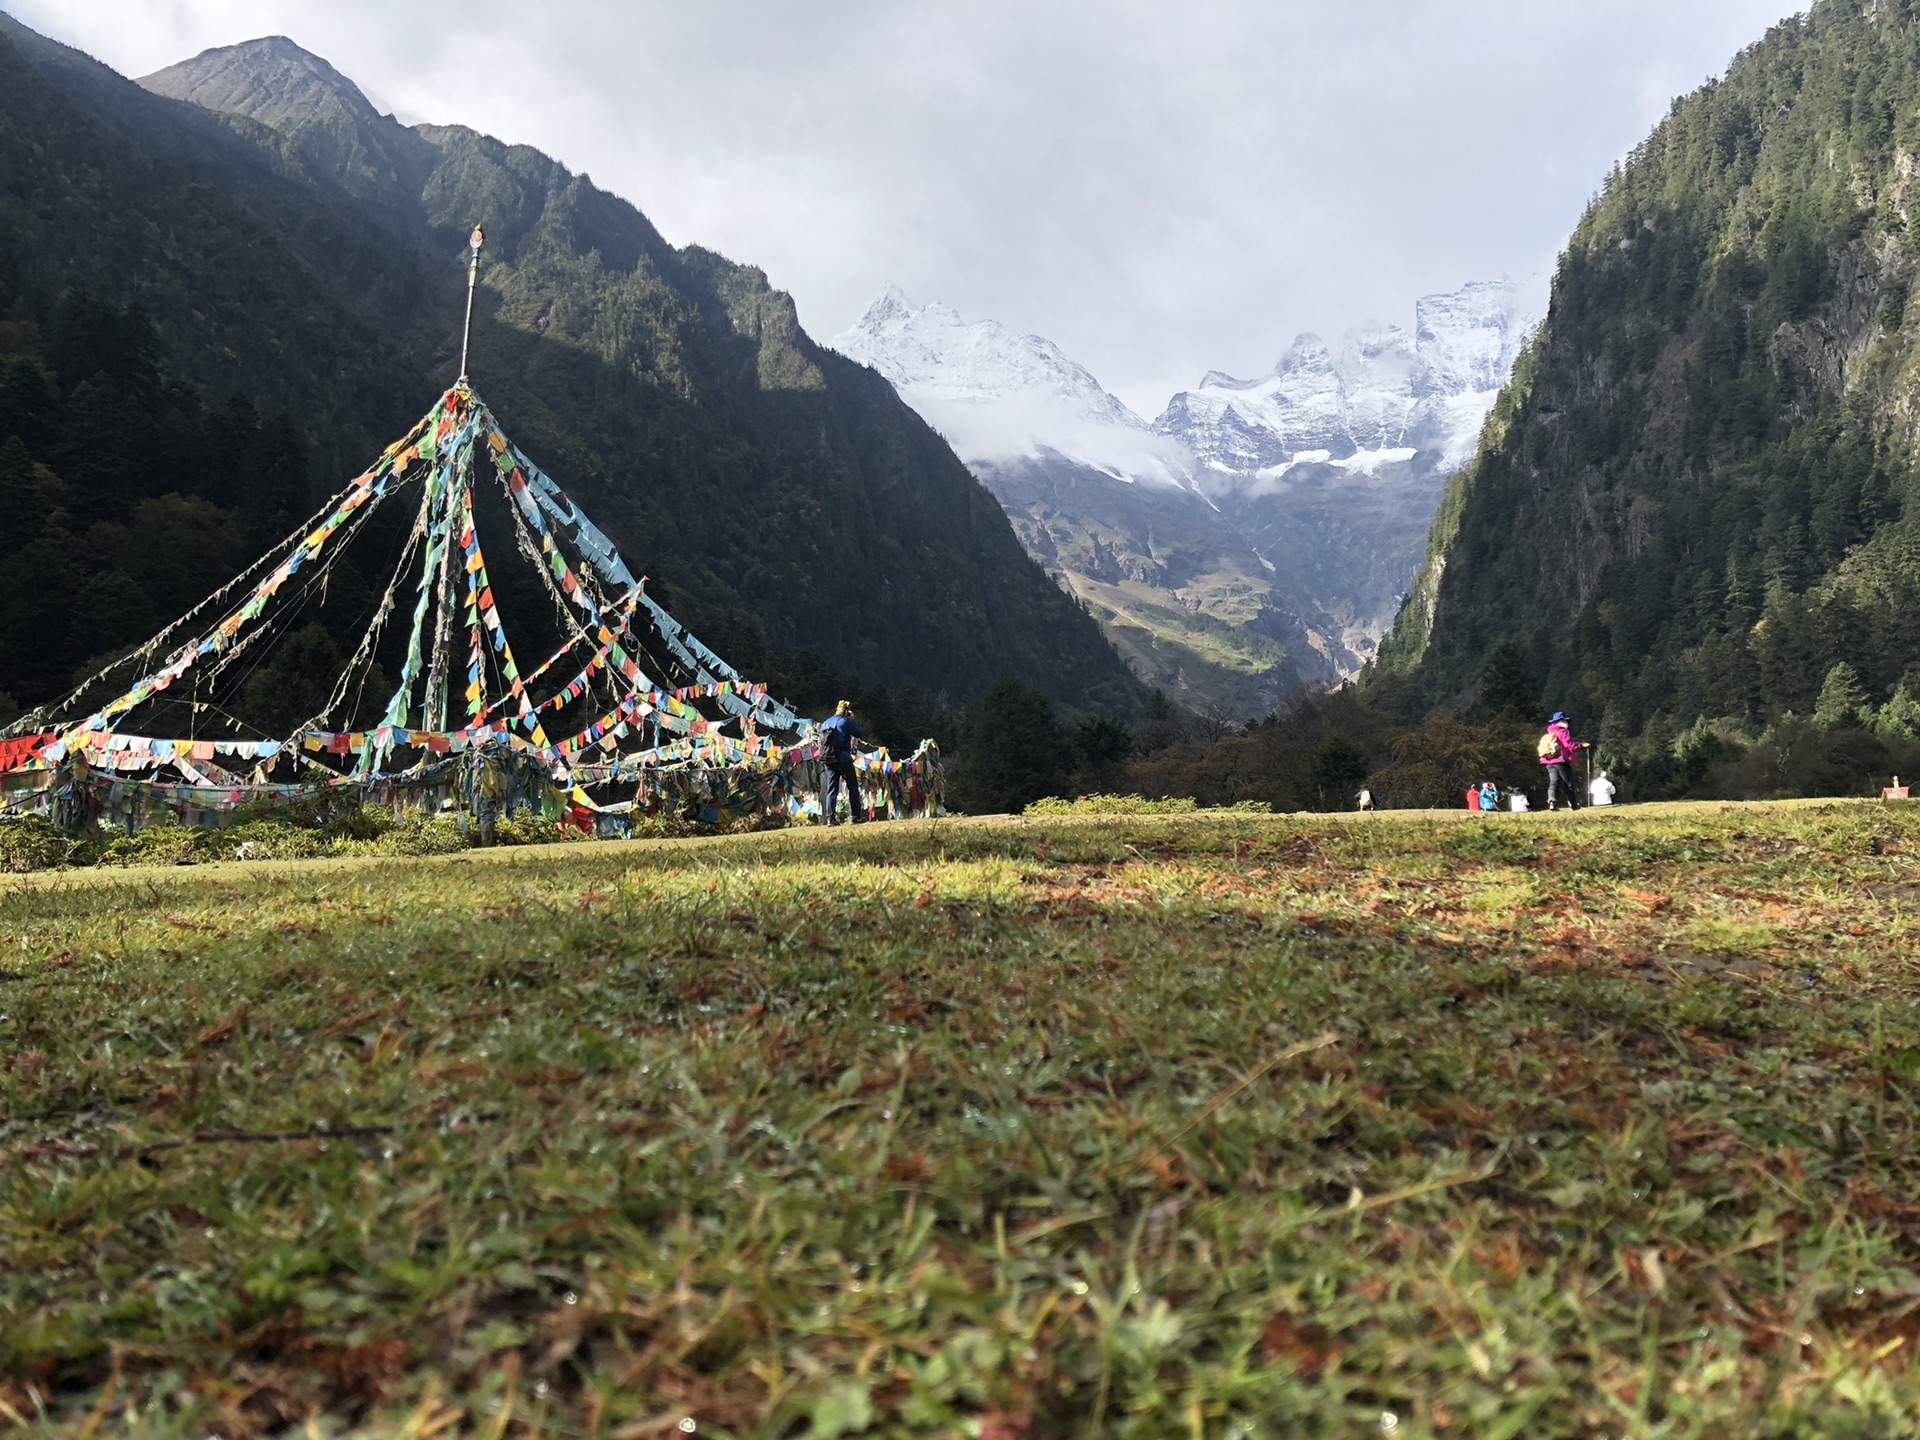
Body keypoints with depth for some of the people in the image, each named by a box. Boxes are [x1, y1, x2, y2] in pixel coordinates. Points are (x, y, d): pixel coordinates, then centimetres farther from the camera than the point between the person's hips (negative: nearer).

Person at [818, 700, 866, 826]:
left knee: (831, 790, 4)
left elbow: (821, 741, 20)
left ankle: (829, 819, -5)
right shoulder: (845, 721, -4)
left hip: (828, 761, 6)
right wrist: (853, 721, 12)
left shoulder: (825, 724, 17)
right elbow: (860, 733, 0)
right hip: (843, 758, -6)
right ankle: (856, 817, 2)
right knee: (853, 787, 4)